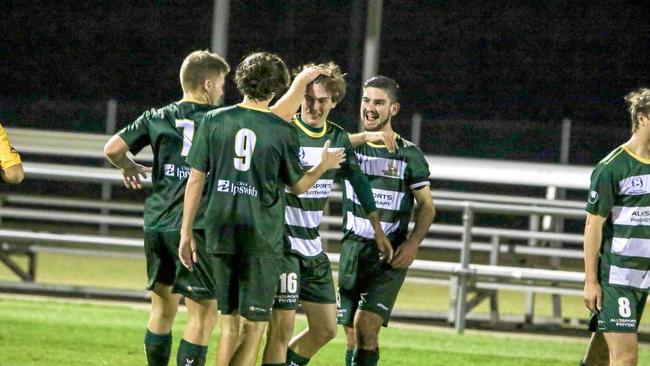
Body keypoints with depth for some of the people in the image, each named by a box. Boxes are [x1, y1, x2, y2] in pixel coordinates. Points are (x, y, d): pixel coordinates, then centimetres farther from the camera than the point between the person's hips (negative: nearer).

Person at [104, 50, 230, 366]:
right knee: (204, 313, -1)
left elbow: (112, 149, 3)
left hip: (156, 223, 5)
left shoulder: (157, 117, 7)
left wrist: (130, 168, 23)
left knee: (163, 309, 17)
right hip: (195, 226, -5)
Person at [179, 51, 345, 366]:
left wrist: (186, 232, 7)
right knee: (253, 325, 2)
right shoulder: (281, 131, -5)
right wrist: (323, 166, 27)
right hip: (261, 235, -3)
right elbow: (299, 186, 7)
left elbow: (196, 179, 1)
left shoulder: (214, 121, 0)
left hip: (220, 232, 3)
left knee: (231, 320, 15)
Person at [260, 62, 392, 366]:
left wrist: (378, 230, 21)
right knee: (282, 327, -12)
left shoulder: (339, 138, 8)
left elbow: (359, 182, 18)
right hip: (282, 245, -7)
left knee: (326, 329, 11)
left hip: (313, 247, 7)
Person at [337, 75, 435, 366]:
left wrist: (413, 243, -10)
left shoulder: (409, 154, 0)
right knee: (352, 334, 6)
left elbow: (426, 205, 6)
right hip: (353, 250, 3)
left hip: (391, 255, -3)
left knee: (366, 326, -18)